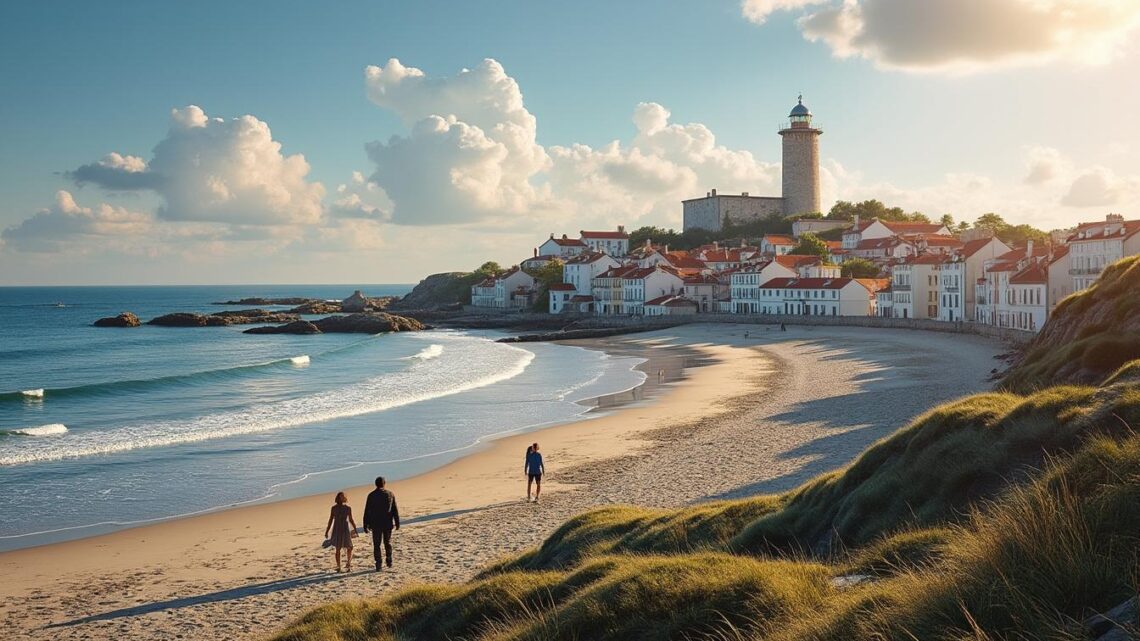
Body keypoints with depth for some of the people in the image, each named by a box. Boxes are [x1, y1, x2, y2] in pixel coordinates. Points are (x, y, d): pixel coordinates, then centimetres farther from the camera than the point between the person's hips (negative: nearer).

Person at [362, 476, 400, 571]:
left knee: (376, 545, 5)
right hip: (388, 523, 1)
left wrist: (366, 525, -1)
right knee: (388, 542, 19)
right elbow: (395, 510, 0)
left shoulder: (371, 495, -6)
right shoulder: (390, 494, -2)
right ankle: (389, 561, 22)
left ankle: (378, 565, 2)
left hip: (375, 524, -1)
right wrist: (397, 523, 7)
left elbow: (367, 511, -6)